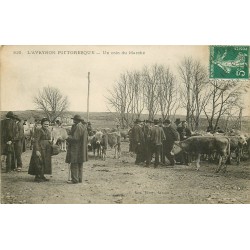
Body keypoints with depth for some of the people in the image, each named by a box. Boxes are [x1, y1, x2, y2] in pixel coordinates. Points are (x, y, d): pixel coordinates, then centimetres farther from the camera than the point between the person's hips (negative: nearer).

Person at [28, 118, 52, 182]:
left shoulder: (48, 131, 13)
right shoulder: (39, 130, -10)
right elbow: (36, 141, -15)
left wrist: (50, 141, 4)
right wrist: (37, 150, -21)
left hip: (46, 150, 8)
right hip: (40, 148, -8)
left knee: (45, 163, 10)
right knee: (39, 162, -7)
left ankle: (42, 176, 19)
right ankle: (37, 177, -1)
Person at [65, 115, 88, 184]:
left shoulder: (77, 126, -17)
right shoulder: (84, 127, 14)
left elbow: (75, 138, -21)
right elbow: (86, 139, 18)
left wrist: (67, 138, -7)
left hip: (76, 149, -10)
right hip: (82, 149, 10)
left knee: (74, 164, -5)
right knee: (80, 165, 14)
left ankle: (75, 180, -4)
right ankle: (79, 179, 19)